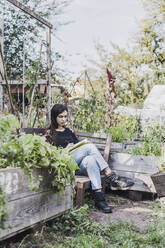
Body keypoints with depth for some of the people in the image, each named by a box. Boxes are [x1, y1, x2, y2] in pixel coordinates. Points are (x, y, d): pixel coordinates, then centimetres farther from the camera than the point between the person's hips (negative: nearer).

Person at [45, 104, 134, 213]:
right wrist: (65, 150, -12)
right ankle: (111, 177, -34)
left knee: (90, 159, -33)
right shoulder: (50, 133, 12)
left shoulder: (69, 131, 29)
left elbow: (78, 145, 23)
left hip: (78, 164, 5)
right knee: (90, 146, -29)